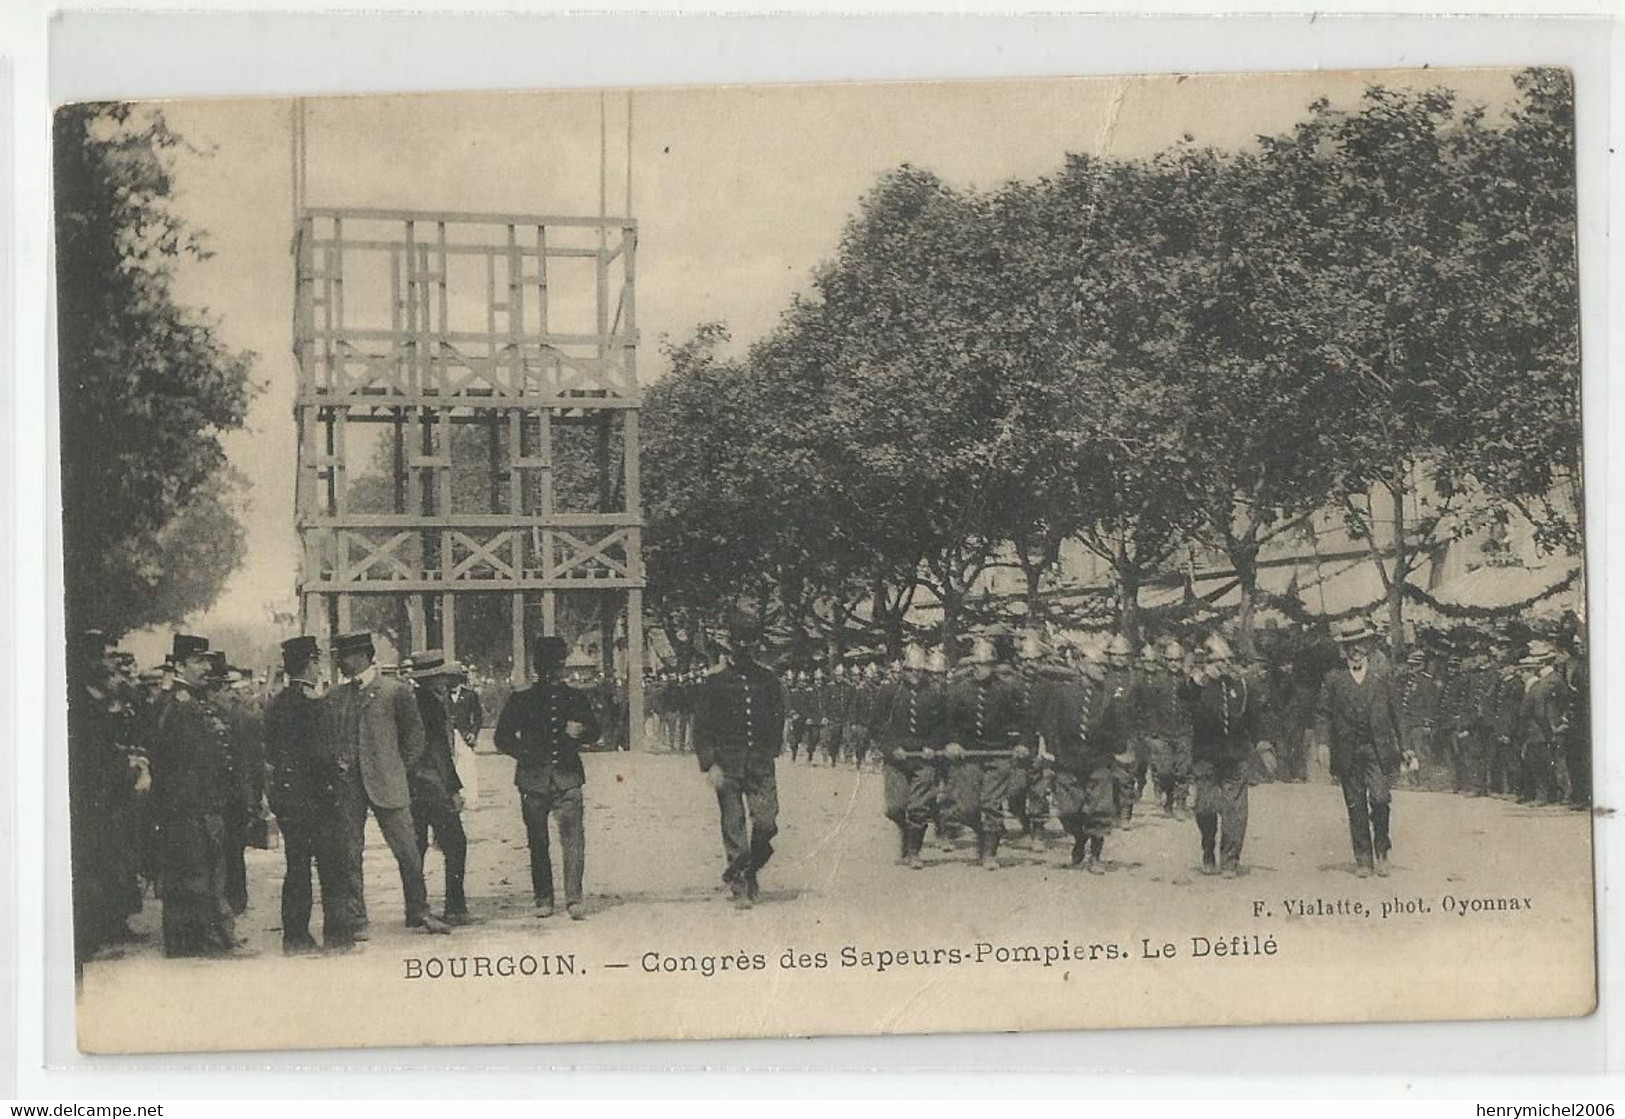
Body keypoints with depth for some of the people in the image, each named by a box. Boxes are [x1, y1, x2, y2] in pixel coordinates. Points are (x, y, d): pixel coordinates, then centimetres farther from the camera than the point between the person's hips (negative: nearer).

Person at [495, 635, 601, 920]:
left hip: (567, 778, 0)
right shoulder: (521, 701, 8)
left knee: (573, 837, -13)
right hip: (534, 778, 0)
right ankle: (543, 899, 12)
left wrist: (579, 732, -8)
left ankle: (574, 899, -15)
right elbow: (502, 738, 10)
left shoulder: (577, 698, 12)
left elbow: (593, 733, 15)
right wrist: (527, 755, -5)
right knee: (538, 842, 4)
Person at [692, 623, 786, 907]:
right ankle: (739, 886, 2)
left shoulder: (767, 680, 10)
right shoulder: (715, 683, 2)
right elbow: (702, 727, 0)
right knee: (734, 827, -4)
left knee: (766, 824, -7)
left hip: (761, 764, 2)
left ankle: (749, 871, 18)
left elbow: (778, 717, 21)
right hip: (727, 764, -2)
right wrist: (709, 764, -9)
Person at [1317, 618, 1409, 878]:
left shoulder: (1382, 677, 10)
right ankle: (1363, 859, 8)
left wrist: (1403, 749, 10)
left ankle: (1381, 852, 4)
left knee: (1380, 800, -14)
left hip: (1378, 750, 0)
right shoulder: (1333, 679, 8)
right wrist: (1327, 750, -1)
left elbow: (1396, 715, 14)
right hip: (1348, 754, 0)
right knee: (1356, 807, 1)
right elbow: (1326, 718, 8)